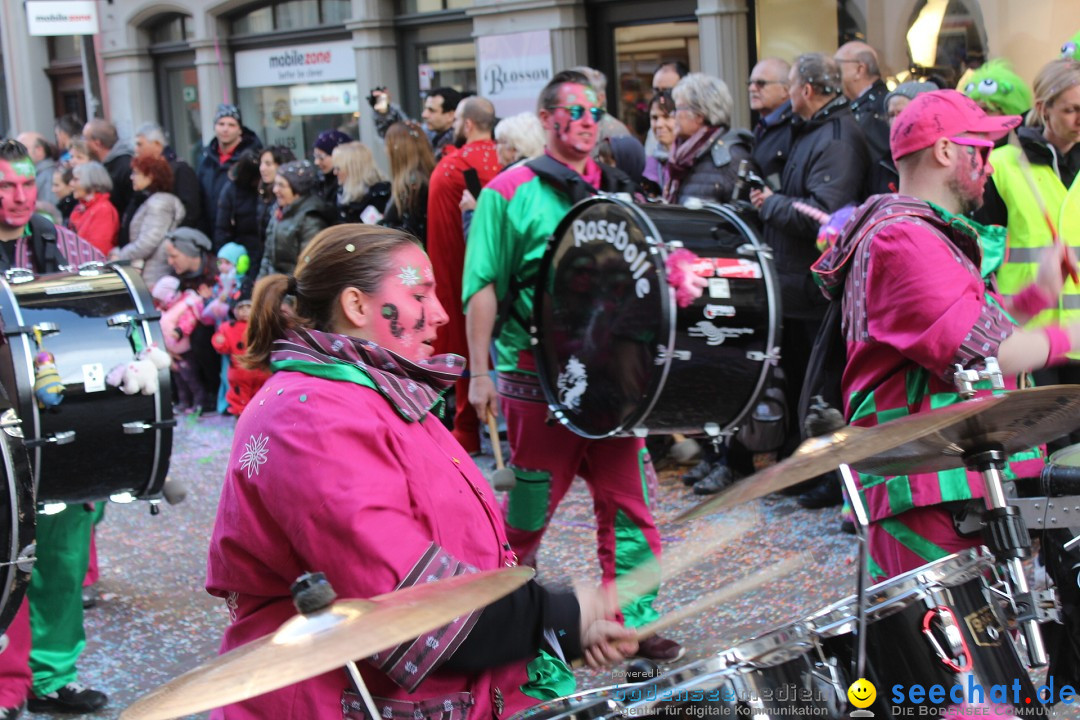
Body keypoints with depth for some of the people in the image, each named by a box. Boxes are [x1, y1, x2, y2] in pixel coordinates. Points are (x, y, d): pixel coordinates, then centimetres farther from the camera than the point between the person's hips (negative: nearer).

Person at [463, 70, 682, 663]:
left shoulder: (616, 191, 13)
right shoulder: (510, 192, -1)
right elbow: (482, 287, -4)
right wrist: (480, 372, -9)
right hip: (539, 375, -4)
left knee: (627, 500, 3)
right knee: (530, 505, 7)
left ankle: (633, 620, 13)